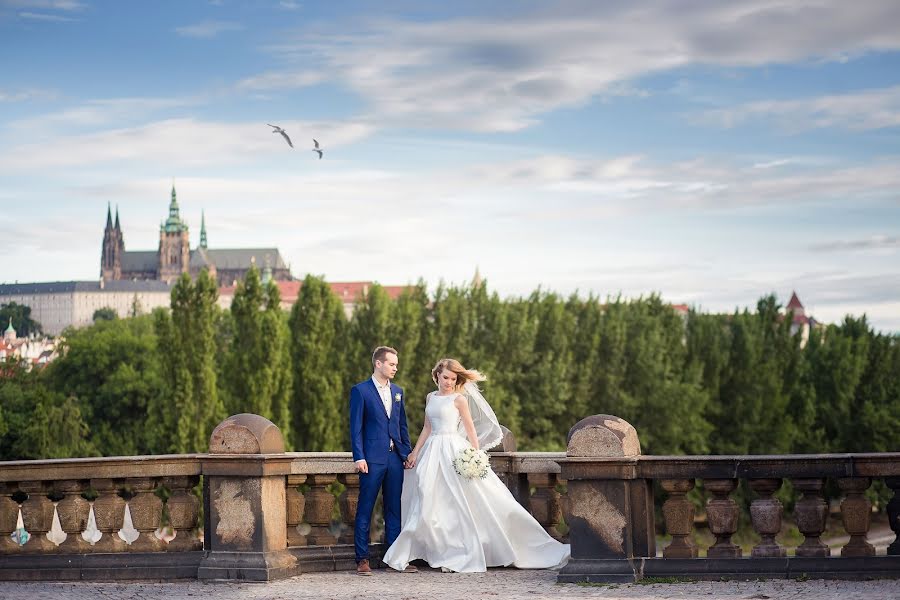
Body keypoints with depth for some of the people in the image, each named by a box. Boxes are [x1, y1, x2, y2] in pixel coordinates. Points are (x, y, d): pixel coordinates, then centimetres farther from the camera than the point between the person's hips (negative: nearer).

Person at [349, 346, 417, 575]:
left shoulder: (397, 391, 15)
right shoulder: (360, 391, -2)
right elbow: (356, 427, -5)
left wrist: (408, 452, 10)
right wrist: (359, 457, -12)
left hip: (395, 458, 6)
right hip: (372, 459, -5)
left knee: (394, 510, 7)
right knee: (365, 510, -1)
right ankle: (362, 559, 2)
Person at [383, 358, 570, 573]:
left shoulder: (459, 399, -2)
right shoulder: (430, 397, 13)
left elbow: (471, 430, -4)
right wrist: (415, 453, 13)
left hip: (454, 449, -6)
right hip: (433, 451, 6)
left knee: (460, 503, -7)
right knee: (430, 505, 4)